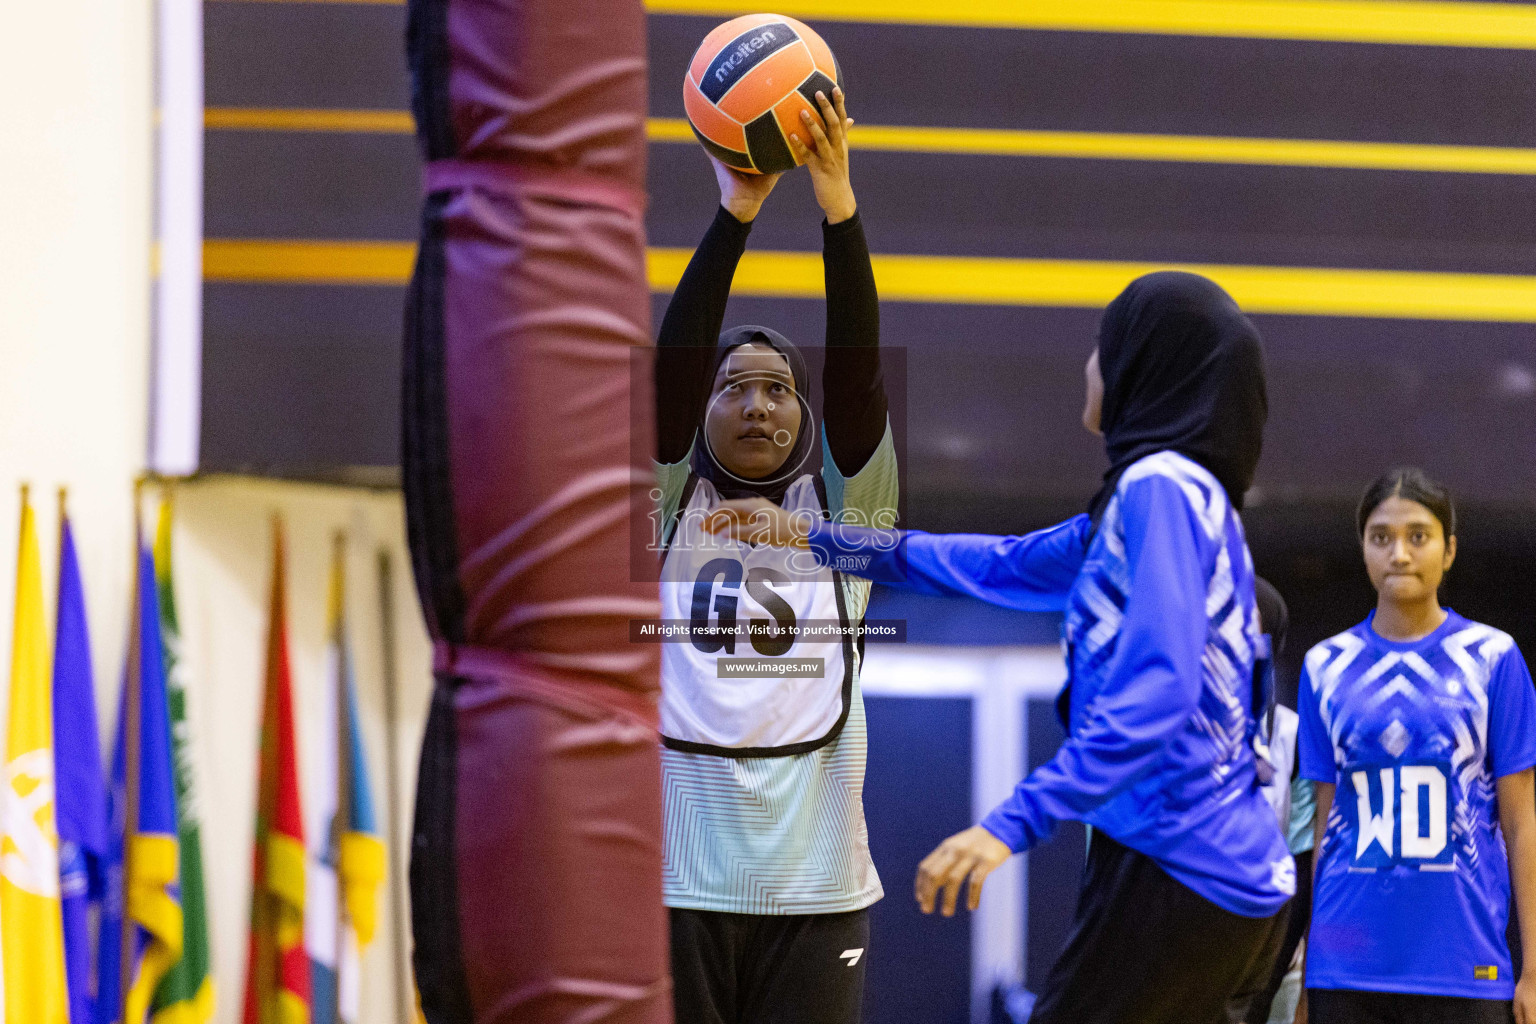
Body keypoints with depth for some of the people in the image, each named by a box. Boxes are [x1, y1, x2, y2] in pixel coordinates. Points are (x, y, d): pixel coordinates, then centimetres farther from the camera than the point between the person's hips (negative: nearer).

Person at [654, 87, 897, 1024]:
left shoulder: (844, 510, 11)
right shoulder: (664, 505, 9)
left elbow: (859, 372, -3)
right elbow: (672, 364, -5)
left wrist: (839, 207, -14)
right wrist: (734, 215, -14)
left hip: (816, 889, 1)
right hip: (677, 883, -1)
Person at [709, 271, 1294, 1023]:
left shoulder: (1161, 486, -11)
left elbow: (1154, 692, -22)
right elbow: (1005, 567, 27)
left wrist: (1015, 822, -27)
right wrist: (814, 538, 31)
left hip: (1179, 873, -9)